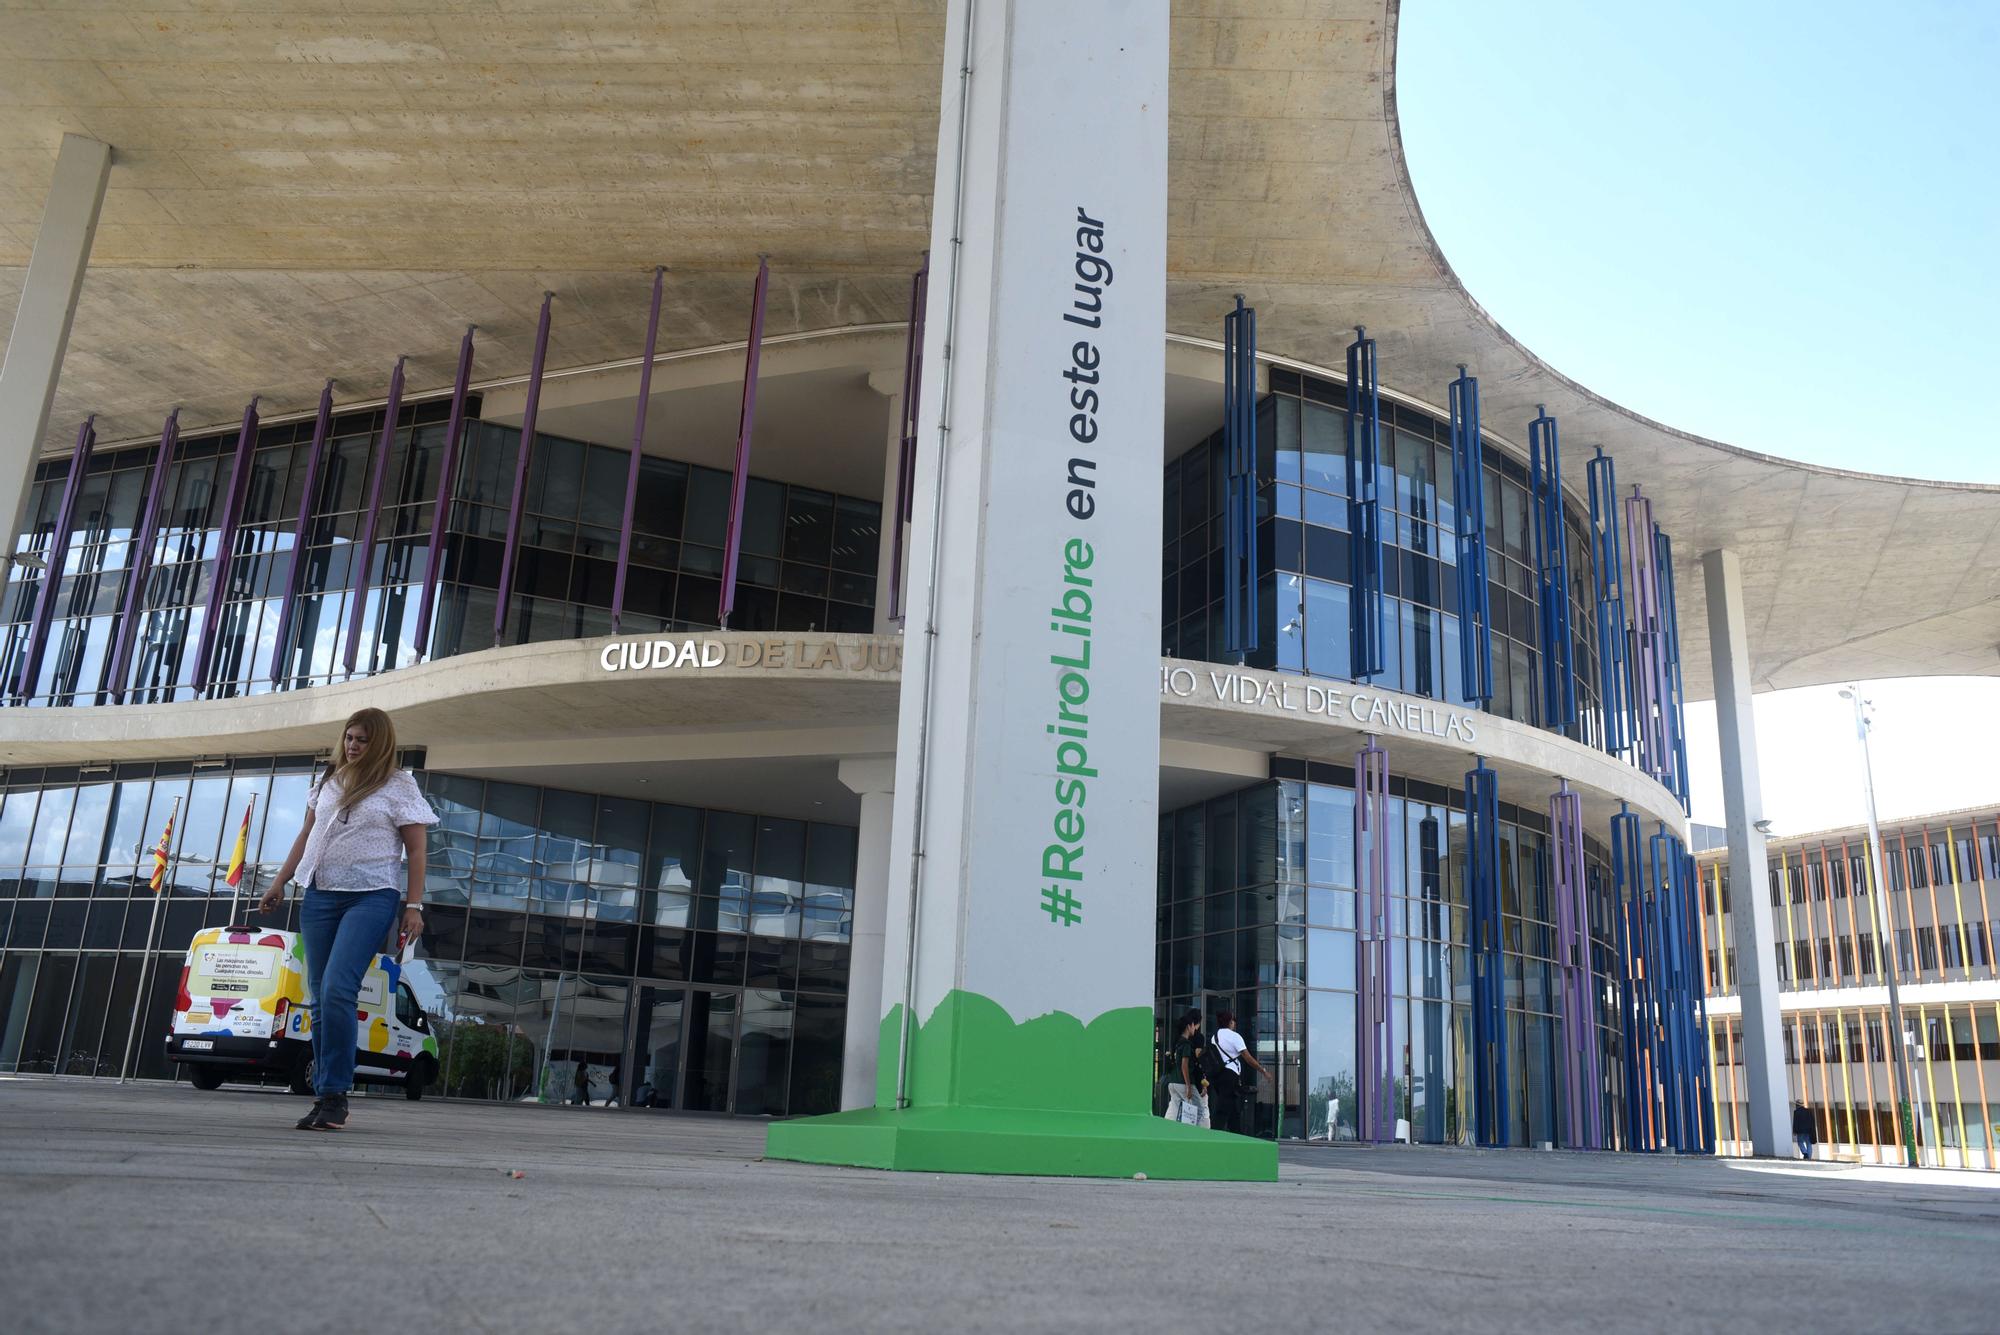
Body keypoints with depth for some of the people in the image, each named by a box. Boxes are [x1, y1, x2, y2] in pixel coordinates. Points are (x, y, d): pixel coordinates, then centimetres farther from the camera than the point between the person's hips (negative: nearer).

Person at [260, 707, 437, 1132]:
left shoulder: (398, 786, 0)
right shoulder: (330, 781, 15)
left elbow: (416, 850, -2)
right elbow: (306, 835, 24)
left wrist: (413, 906, -9)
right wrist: (280, 882, 19)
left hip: (371, 898, -6)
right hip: (320, 895, 6)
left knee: (337, 991, -19)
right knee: (319, 998, 5)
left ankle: (334, 1096, -13)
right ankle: (325, 1097, 12)